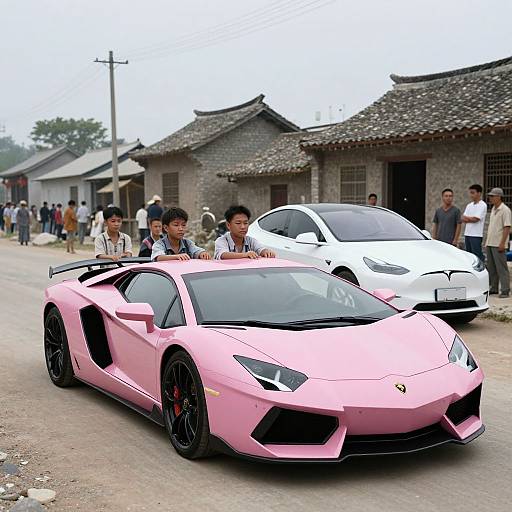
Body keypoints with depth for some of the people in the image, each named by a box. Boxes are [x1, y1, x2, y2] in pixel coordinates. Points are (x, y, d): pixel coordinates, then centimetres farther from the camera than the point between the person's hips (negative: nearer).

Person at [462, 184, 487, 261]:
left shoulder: (482, 205, -7)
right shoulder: (469, 205, 15)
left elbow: (475, 219, -15)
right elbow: (463, 219, 7)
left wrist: (466, 218, 0)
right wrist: (471, 219, -9)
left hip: (476, 235, -8)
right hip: (467, 234, 8)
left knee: (477, 256, -7)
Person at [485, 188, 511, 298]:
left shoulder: (505, 210, -12)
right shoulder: (493, 209, 15)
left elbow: (507, 228, -17)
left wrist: (502, 243, -21)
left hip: (498, 245, -9)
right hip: (490, 243, 9)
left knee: (501, 268, -7)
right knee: (491, 268, 12)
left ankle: (505, 290, -3)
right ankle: (494, 288, 19)